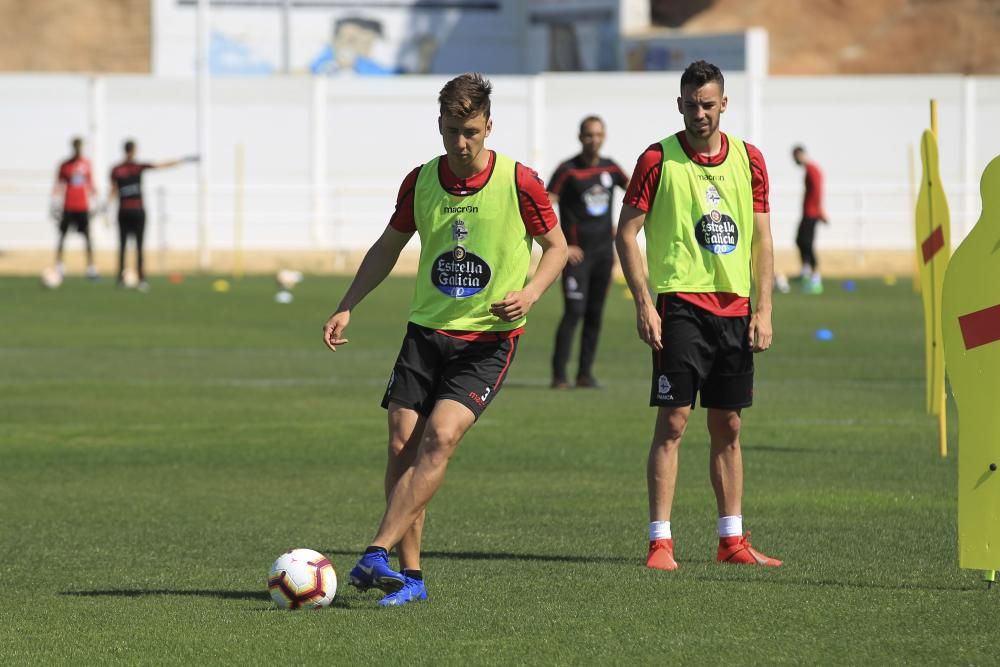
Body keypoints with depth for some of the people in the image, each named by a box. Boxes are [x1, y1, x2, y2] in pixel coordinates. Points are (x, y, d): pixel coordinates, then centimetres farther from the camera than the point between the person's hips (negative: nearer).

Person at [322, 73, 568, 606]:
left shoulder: (519, 182, -9)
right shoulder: (421, 182, 1)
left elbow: (556, 247, 4)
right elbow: (388, 247, 16)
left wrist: (529, 294, -15)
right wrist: (346, 308, 7)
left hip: (489, 338, -4)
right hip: (427, 328, 4)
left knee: (440, 436, -21)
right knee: (402, 445, -5)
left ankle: (377, 554, -25)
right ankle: (409, 575, 3)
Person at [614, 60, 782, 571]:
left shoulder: (749, 160, 8)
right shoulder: (658, 160, -3)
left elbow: (762, 239, 11)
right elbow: (626, 234, -3)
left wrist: (763, 309, 3)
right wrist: (643, 303, -12)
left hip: (734, 308, 4)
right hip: (680, 304, -4)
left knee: (728, 427, 9)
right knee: (673, 421, -9)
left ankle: (732, 539, 15)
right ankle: (660, 542, -9)